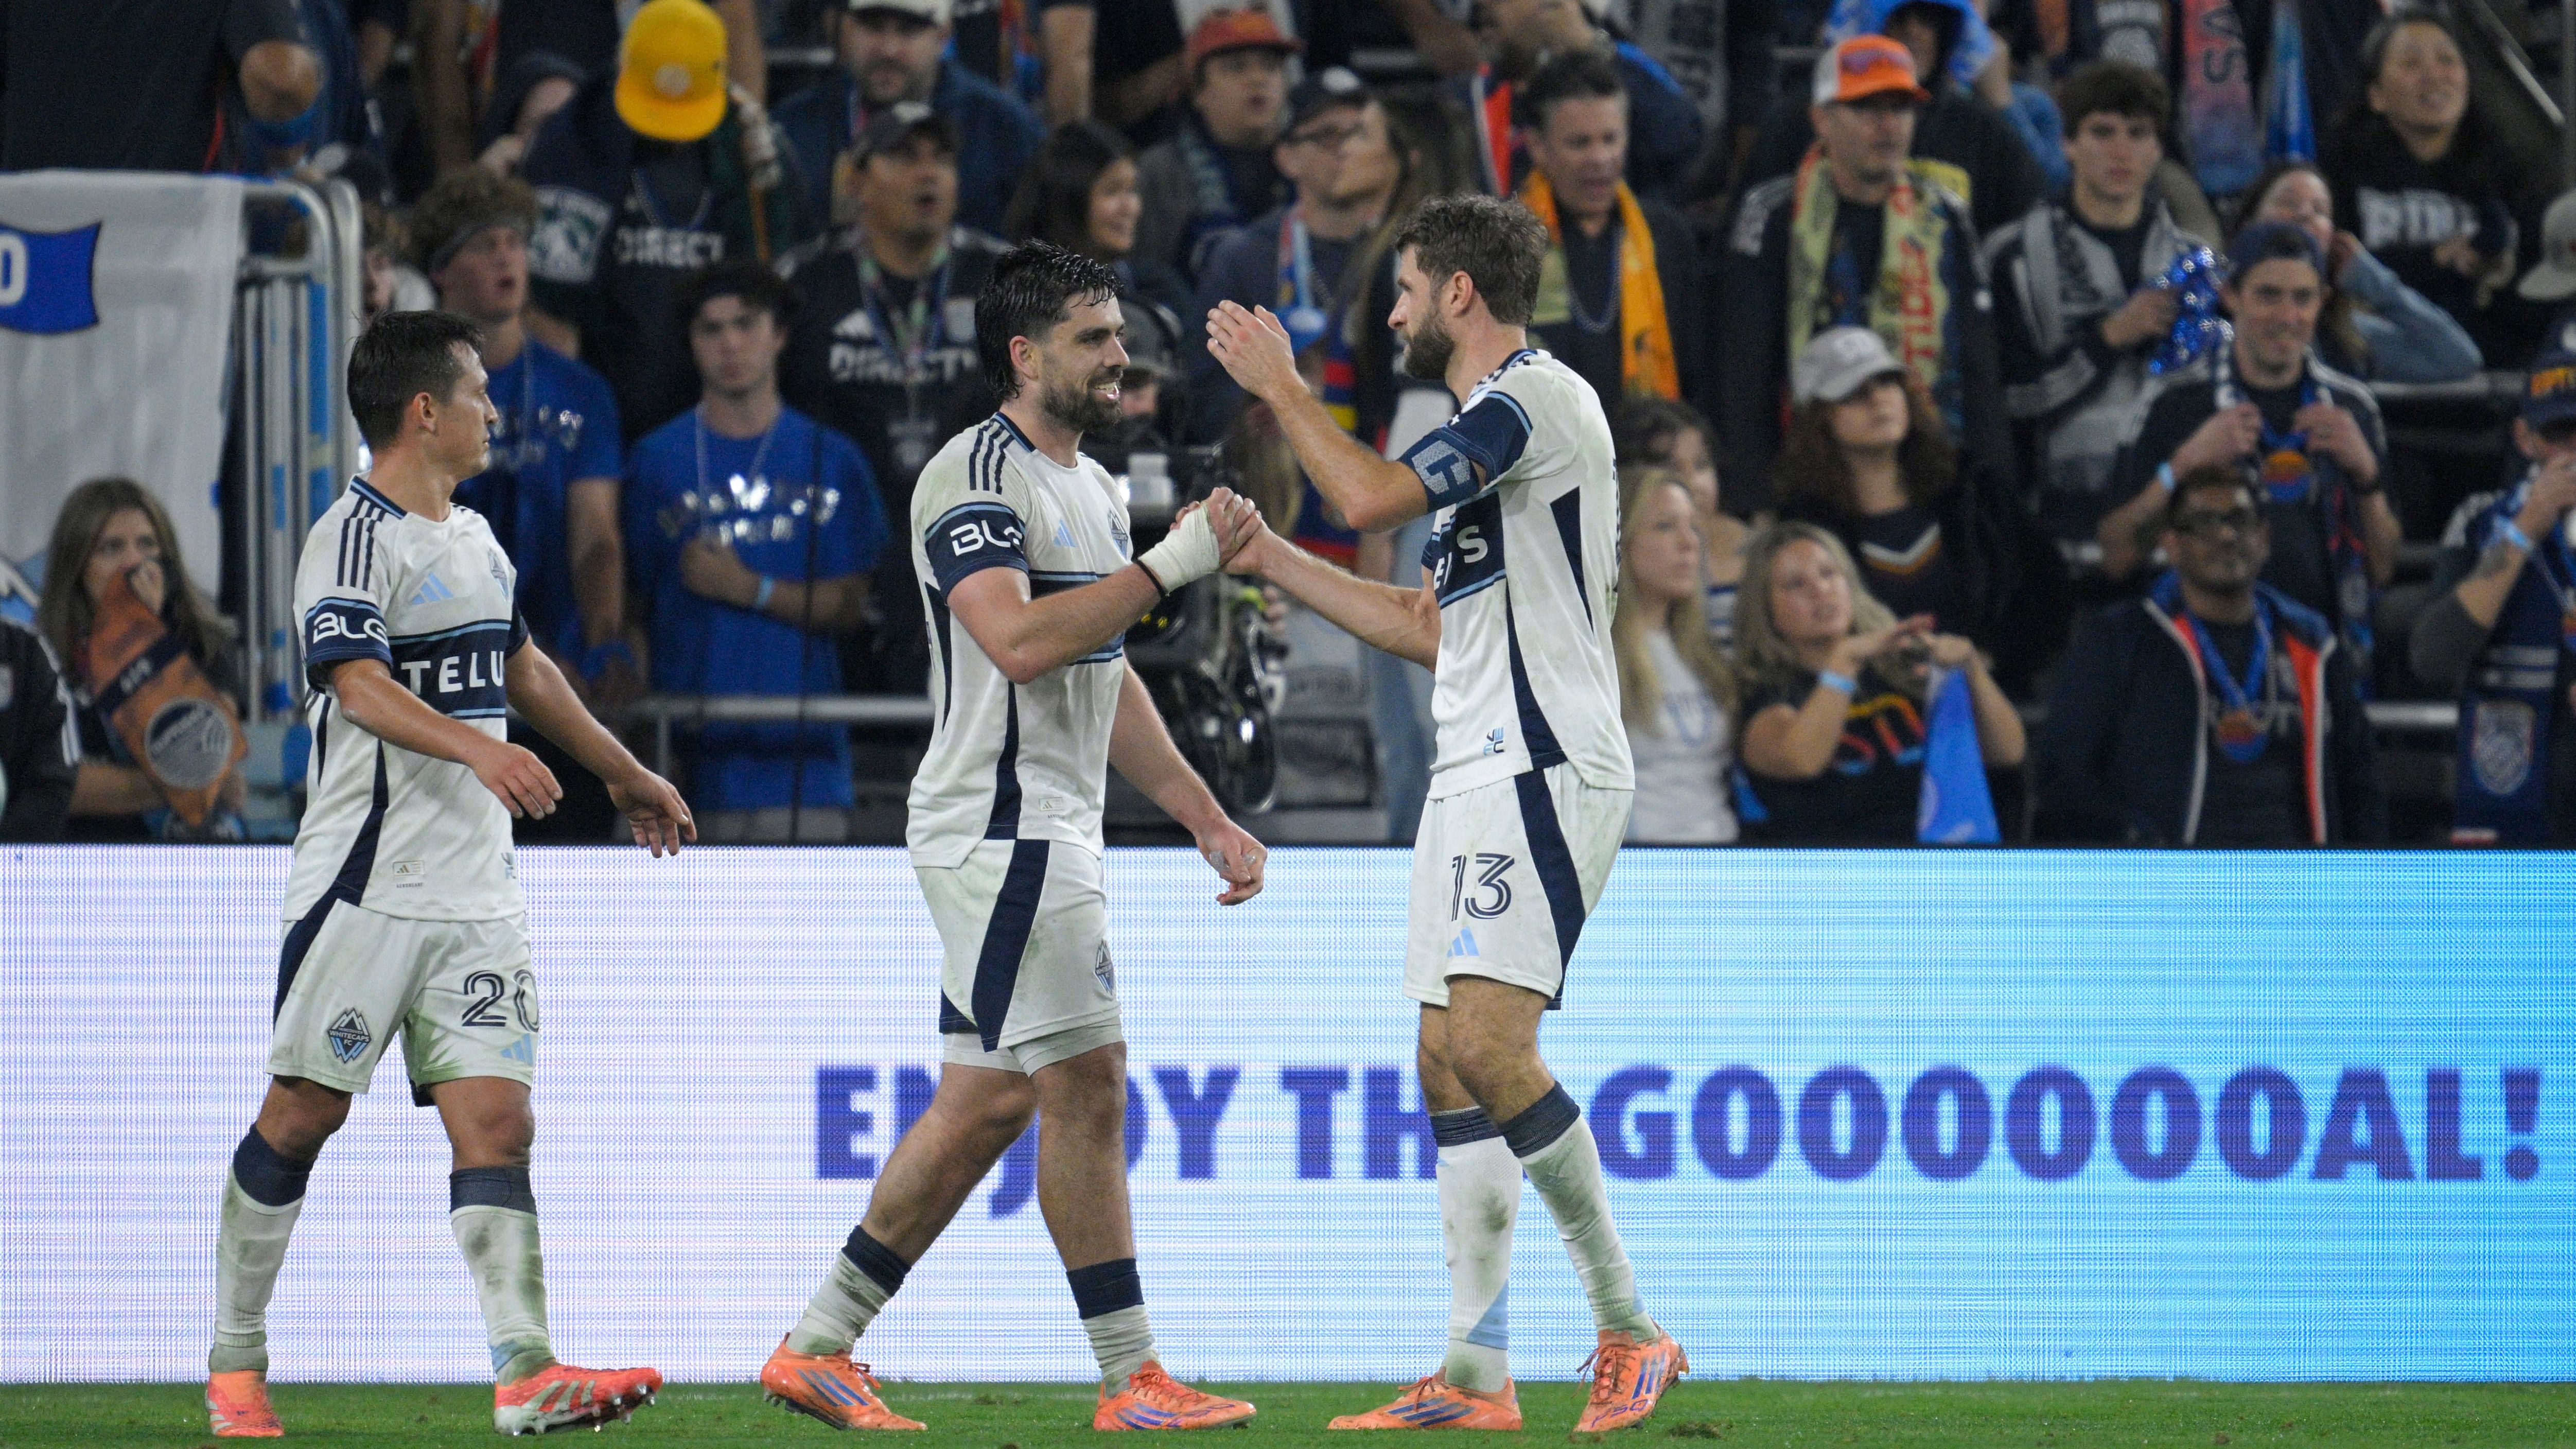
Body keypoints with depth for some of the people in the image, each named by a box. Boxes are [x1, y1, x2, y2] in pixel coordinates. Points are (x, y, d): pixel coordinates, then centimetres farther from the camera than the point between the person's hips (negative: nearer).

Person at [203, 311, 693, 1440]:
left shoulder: (473, 539, 17)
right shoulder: (355, 535, -10)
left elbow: (523, 671, 32)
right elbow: (359, 687, -23)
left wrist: (627, 777, 40)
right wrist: (479, 751, -38)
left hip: (474, 891, 7)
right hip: (366, 879, -7)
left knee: (495, 1123, -4)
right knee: (302, 1116, 0)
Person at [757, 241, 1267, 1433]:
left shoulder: (1092, 487, 18)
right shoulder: (974, 476, -13)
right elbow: (1019, 641, -26)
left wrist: (1208, 820, 21)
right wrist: (1171, 564, -23)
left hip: (1048, 833, 10)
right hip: (1002, 828, -10)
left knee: (983, 1104, 9)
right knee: (1086, 1086, -9)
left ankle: (817, 1349, 13)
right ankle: (1131, 1381, -5)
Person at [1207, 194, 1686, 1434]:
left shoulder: (1538, 396, -10)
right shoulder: (1489, 424, 22)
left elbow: (1372, 497, -21)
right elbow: (1436, 631, 26)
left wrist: (1278, 385, -6)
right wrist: (1269, 560, 28)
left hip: (1544, 773, -10)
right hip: (1477, 778, 10)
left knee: (1487, 1044, -20)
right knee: (1450, 1069, 6)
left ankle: (1627, 1324, -14)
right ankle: (1475, 1377, 7)